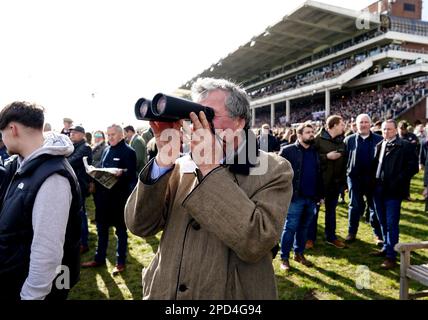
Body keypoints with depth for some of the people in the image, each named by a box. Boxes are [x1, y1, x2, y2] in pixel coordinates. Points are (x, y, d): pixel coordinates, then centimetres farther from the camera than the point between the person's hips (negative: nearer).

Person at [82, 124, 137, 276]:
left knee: (120, 229, 7)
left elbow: (132, 174, -12)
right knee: (102, 228, 16)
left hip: (119, 196, -7)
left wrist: (121, 172, -30)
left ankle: (121, 262, 19)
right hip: (103, 195, 7)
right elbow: (101, 169, 20)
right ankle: (99, 258, 31)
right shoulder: (106, 150, 14)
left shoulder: (128, 151, -8)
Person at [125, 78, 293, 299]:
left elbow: (256, 242, -27)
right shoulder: (181, 166, -1)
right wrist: (164, 159, -18)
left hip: (228, 295, -3)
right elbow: (139, 225, -8)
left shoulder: (273, 170, -12)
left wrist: (210, 168, -23)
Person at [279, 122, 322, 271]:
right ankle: (284, 258, 11)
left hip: (312, 197, 5)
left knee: (304, 227, 15)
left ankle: (299, 253, 29)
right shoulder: (288, 151, -6)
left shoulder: (315, 152, 12)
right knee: (290, 228, 0)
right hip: (295, 197, -5)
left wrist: (320, 194, 9)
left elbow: (319, 175, 14)